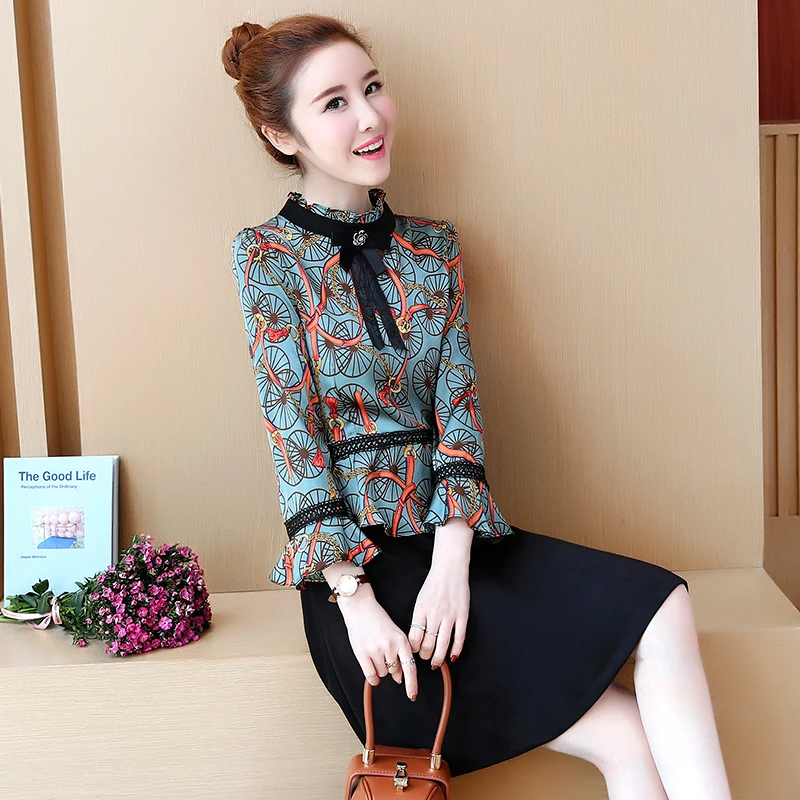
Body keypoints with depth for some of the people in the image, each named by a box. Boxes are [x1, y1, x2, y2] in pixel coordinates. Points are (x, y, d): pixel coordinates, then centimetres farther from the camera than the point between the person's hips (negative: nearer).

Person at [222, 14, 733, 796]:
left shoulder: (433, 244, 10)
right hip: (354, 552, -4)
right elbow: (293, 433, -9)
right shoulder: (267, 255, -3)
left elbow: (458, 403, 2)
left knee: (664, 610, -19)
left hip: (451, 533, 5)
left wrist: (452, 559, -12)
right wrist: (355, 598, -16)